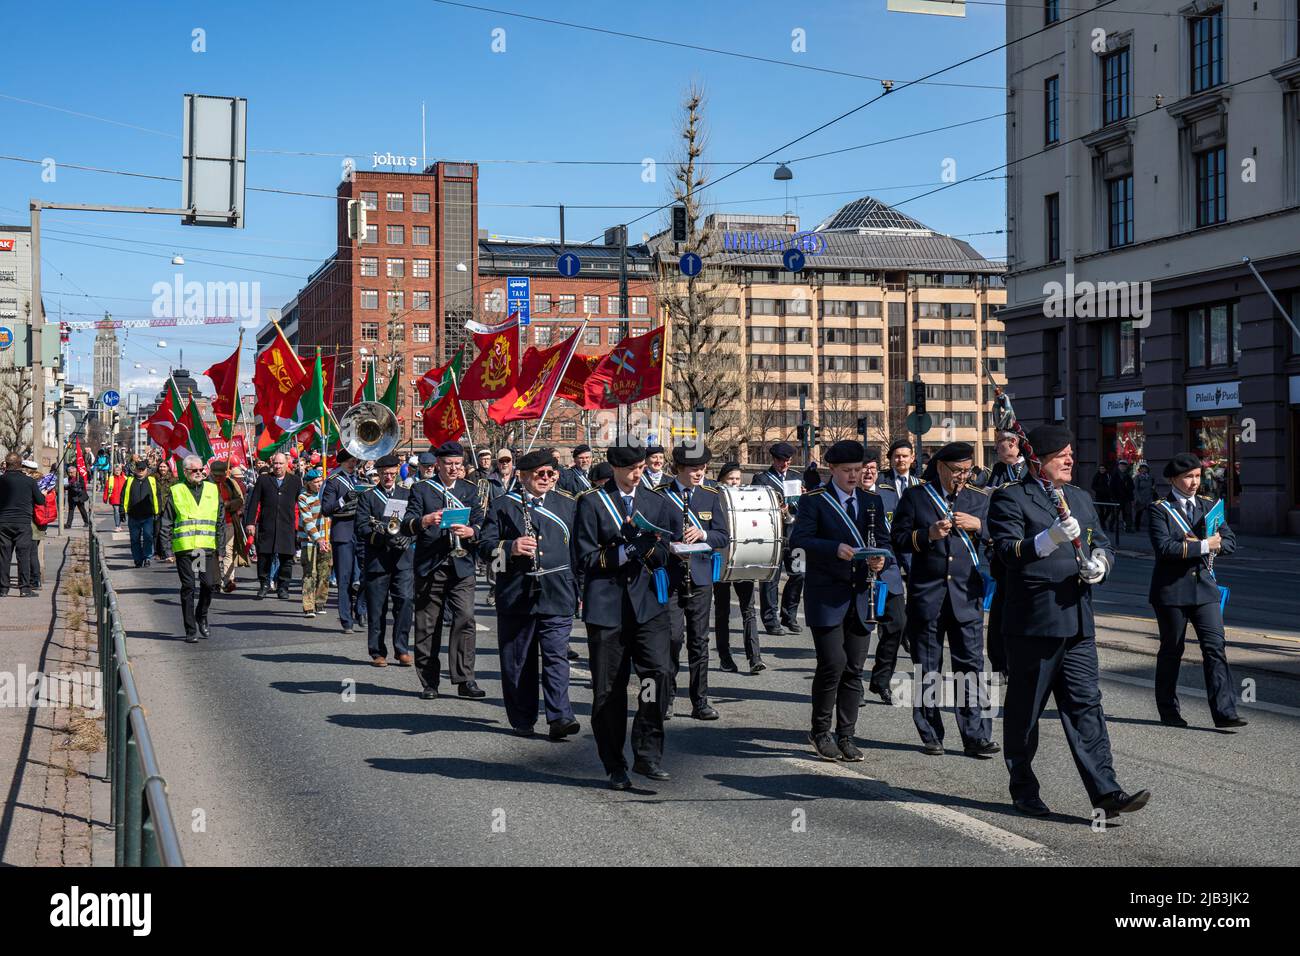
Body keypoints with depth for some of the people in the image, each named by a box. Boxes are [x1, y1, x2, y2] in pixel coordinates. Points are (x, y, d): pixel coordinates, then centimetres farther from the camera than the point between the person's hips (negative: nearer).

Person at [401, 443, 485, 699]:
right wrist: (425, 521, -25)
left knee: (465, 618, -11)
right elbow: (407, 525, -4)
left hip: (461, 564, 1)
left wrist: (471, 531, -16)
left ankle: (464, 679, -8)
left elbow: (481, 522, 7)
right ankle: (429, 682, 12)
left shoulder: (469, 490, 14)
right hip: (430, 565, -1)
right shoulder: (421, 489, 5)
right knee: (428, 625, 3)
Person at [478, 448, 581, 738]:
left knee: (556, 657, -8)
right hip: (516, 595, 0)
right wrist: (510, 548, -19)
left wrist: (579, 589, 14)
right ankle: (522, 720, 14)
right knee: (518, 660, 5)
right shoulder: (503, 505, 5)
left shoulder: (568, 505, 13)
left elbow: (579, 549, 17)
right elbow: (484, 546, 1)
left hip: (557, 596, 1)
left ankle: (560, 717, -12)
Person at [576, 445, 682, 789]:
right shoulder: (592, 503, 3)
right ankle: (615, 767, 14)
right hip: (607, 605, -2)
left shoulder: (656, 502, 13)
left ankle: (648, 753, -9)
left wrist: (647, 545, -9)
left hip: (648, 602, 2)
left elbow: (663, 557, 12)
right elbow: (587, 558, -3)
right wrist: (624, 551, -14)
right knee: (608, 689, 2)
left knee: (658, 671, -19)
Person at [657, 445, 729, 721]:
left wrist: (702, 535, -14)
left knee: (699, 639, 7)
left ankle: (700, 702, 14)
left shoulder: (711, 497, 9)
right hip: (669, 575, -3)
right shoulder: (659, 496, -1)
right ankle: (667, 698, 6)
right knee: (673, 637, -10)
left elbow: (723, 537, 5)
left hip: (700, 576, 3)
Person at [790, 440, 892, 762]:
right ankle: (821, 731, 5)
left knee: (854, 669, 6)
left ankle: (846, 736, 14)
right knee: (833, 664, -12)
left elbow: (884, 542, 13)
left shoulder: (872, 502, 15)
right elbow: (798, 539, -12)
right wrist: (835, 548, -25)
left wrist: (882, 559, -11)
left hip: (860, 597, 5)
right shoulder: (814, 501, -1)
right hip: (827, 596, -5)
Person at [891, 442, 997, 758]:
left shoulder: (979, 499, 12)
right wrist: (928, 534, -15)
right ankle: (931, 735, 14)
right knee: (927, 668, 5)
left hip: (967, 594, 1)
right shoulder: (915, 496, 5)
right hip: (926, 594, -1)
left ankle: (976, 736, -2)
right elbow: (898, 540, 1)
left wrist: (979, 526, -8)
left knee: (971, 665, -4)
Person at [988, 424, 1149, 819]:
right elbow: (1008, 550, -17)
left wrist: (1100, 563, -2)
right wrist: (1051, 539, -31)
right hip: (1031, 622, -5)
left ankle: (1106, 793, -3)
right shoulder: (1010, 498, -4)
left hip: (1078, 623, 6)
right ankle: (1023, 789, 20)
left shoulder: (1080, 498, 18)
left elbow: (1103, 544, 21)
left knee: (1086, 705, 0)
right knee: (1024, 709, 6)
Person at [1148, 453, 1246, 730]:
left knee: (1215, 647, -7)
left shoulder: (1208, 506, 12)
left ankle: (1224, 712, -9)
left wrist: (1216, 544, -12)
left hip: (1204, 586, 4)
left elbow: (1230, 542, 10)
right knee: (1171, 650, 7)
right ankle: (1169, 711, 21)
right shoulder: (1160, 510, -5)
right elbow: (1164, 548, -19)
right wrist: (1203, 545, -22)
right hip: (1172, 590, -4)